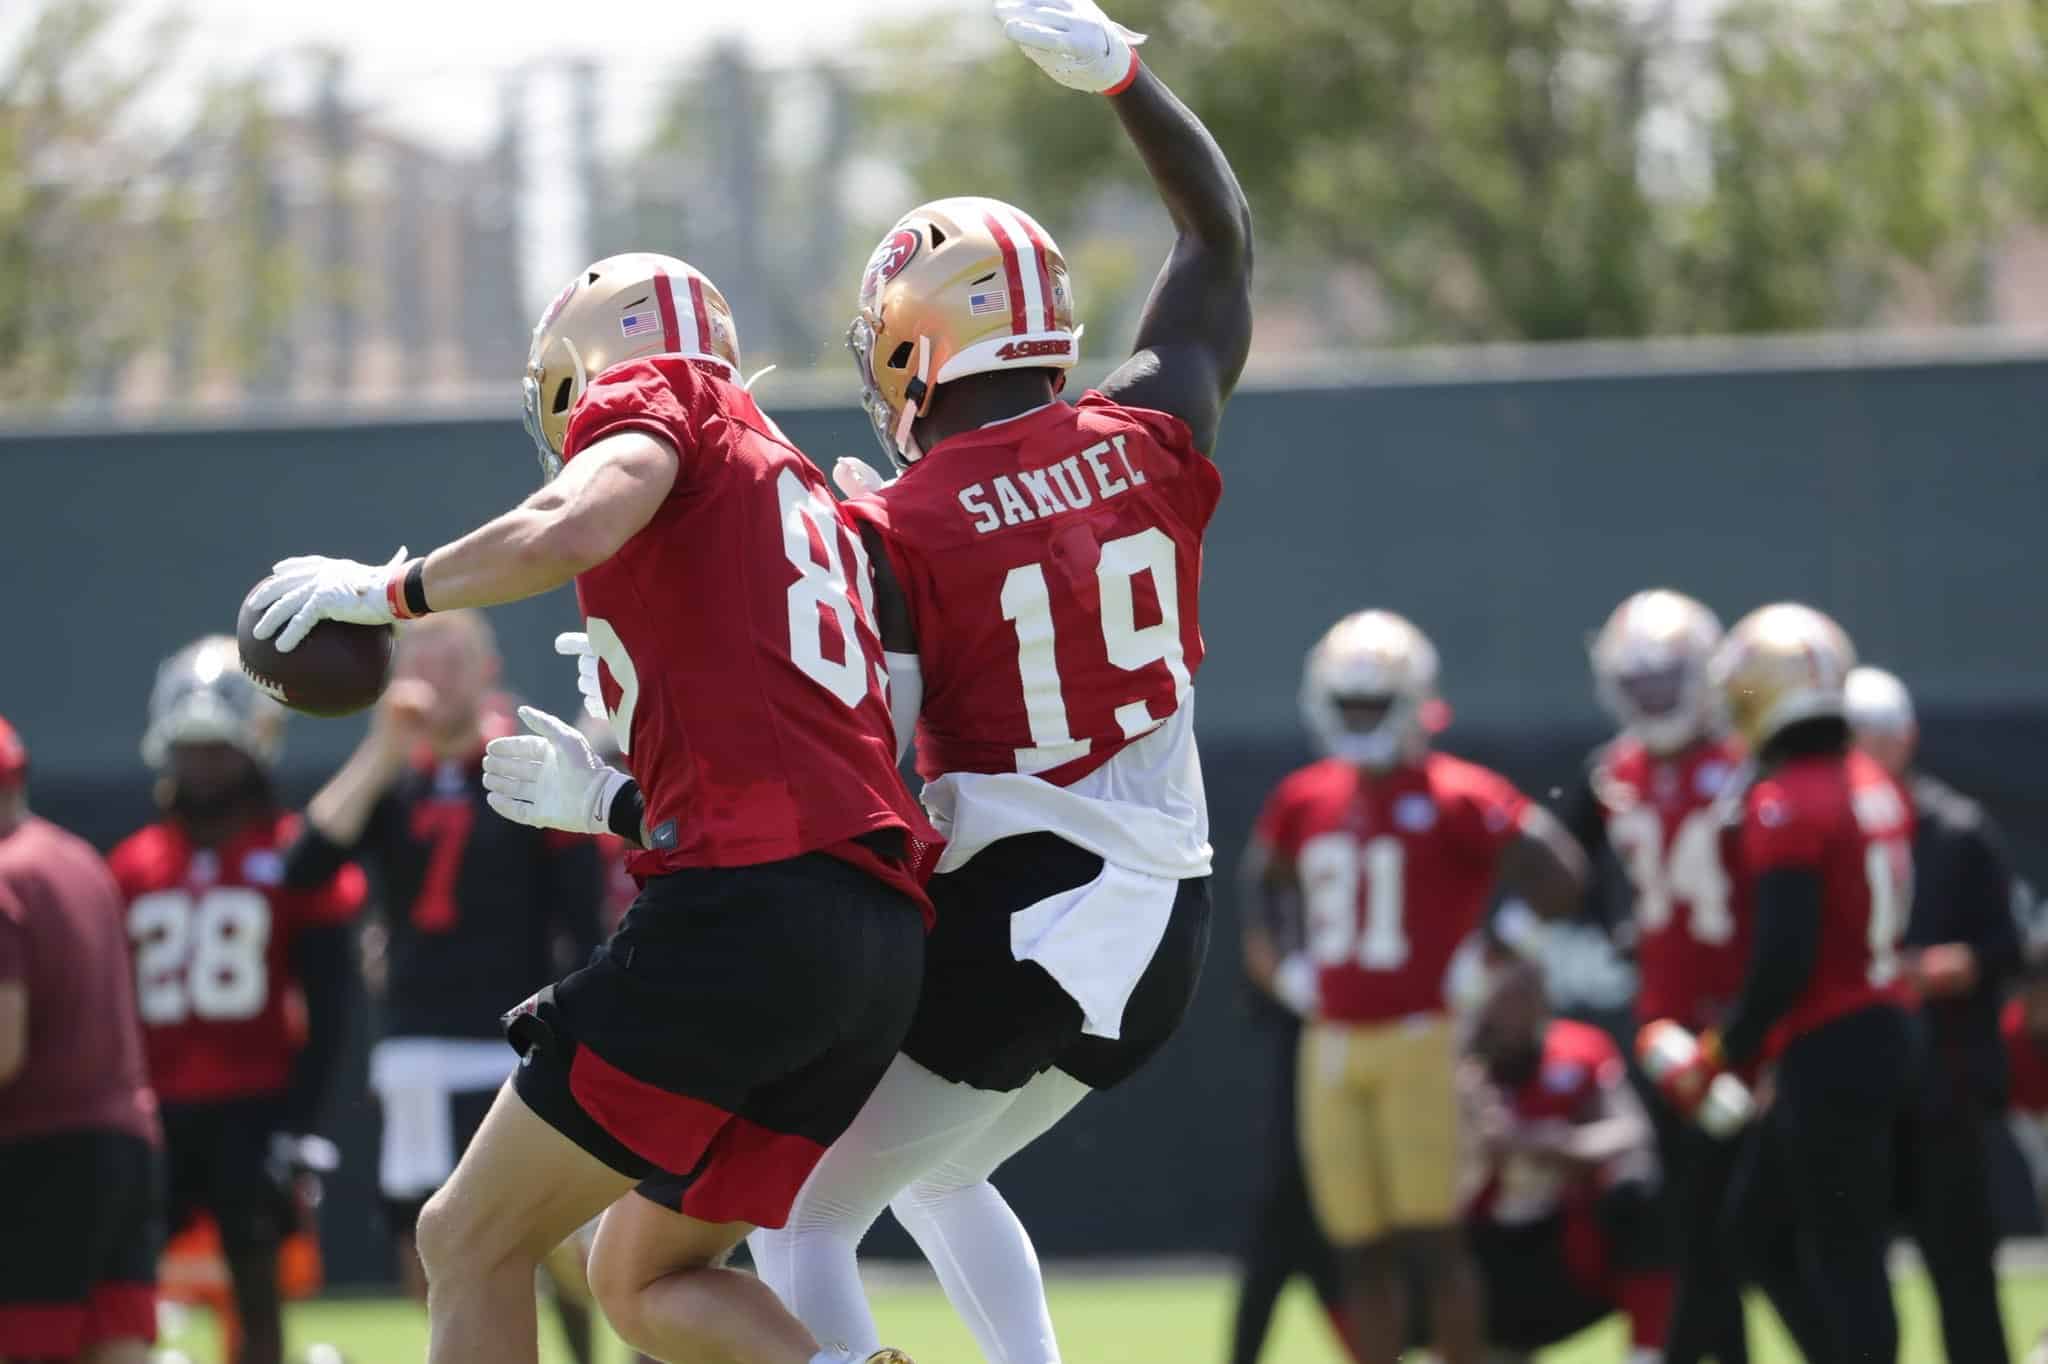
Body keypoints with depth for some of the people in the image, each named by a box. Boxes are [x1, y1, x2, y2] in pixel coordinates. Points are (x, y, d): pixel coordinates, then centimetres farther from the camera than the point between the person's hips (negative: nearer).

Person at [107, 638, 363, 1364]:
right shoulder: (135, 867, 10)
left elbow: (326, 1007, -2)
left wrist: (294, 1124, -8)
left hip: (253, 1109, -3)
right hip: (159, 1107, 3)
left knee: (257, 1294, -1)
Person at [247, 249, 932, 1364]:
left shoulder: (654, 393, 7)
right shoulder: (809, 500, 29)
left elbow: (574, 527, -16)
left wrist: (386, 590, -2)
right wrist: (615, 804, 32)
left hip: (742, 909, -8)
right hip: (880, 934, 8)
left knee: (470, 1243, 3)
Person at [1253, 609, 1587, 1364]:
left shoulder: (1458, 799, -9)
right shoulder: (1304, 800, 9)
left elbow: (1560, 874, -13)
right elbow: (1259, 888, 27)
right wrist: (1284, 967, 15)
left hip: (1423, 1040, -6)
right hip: (1334, 1042, 6)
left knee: (1432, 1239, -8)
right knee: (1360, 1250, 6)